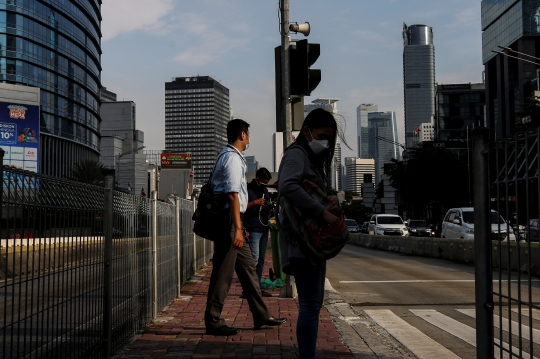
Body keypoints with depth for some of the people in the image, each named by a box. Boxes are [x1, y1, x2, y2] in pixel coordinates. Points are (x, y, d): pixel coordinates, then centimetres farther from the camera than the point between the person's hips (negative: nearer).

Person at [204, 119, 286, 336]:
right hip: (228, 221, -11)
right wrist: (237, 228, -24)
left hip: (230, 221, 11)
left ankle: (261, 317, 19)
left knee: (247, 267, 12)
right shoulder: (233, 158, -13)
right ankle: (213, 322, 5)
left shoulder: (228, 156, 18)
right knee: (223, 272, -4)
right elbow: (232, 195, -21)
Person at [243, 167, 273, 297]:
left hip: (264, 229, 8)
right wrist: (255, 202, -18)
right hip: (253, 230, -8)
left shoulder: (265, 191, 20)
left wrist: (270, 209, 6)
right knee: (254, 258, -13)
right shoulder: (248, 190, -3)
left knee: (261, 259, 7)